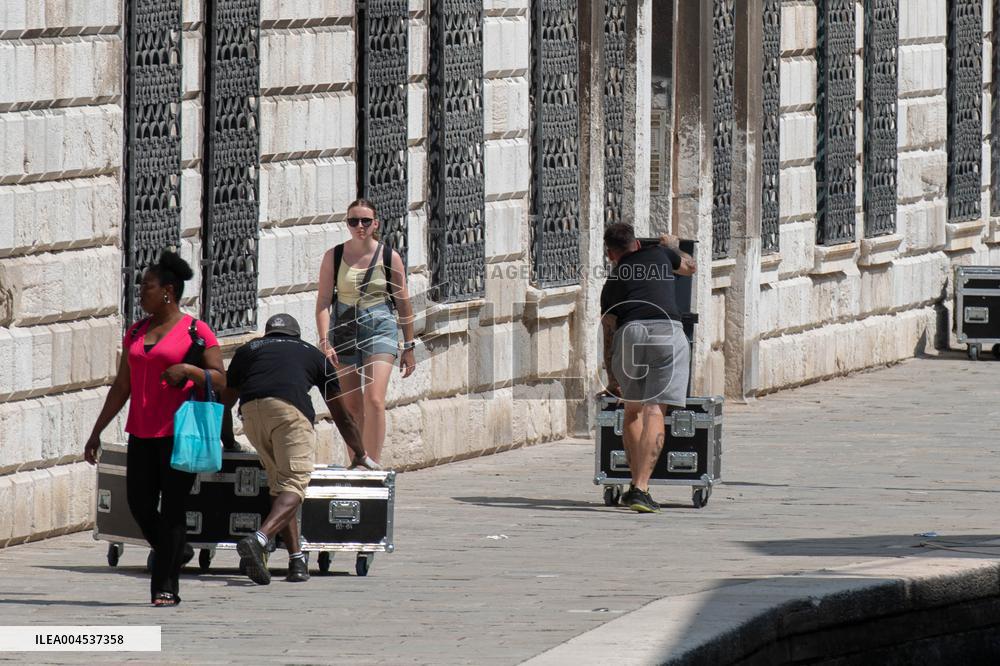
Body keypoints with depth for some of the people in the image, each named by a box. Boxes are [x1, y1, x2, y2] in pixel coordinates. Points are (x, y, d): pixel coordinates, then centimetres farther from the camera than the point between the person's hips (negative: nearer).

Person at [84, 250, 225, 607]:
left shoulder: (196, 332, -3)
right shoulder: (136, 333, 15)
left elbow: (220, 380, -4)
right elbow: (122, 387, 18)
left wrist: (188, 369, -22)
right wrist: (96, 432, 15)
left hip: (178, 433, -6)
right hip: (143, 433, 6)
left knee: (172, 508, -6)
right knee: (139, 505, 3)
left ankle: (165, 587, -3)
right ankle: (172, 557, 25)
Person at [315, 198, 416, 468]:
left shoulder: (389, 257, 1)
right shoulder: (334, 256, 2)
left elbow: (403, 304, 7)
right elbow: (323, 301, -1)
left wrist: (408, 347, 9)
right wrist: (324, 342, -13)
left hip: (380, 329, -2)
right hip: (344, 330, 2)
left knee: (374, 399, -17)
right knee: (351, 405, 5)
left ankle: (373, 463, -19)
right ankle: (356, 464, 13)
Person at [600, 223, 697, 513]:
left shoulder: (611, 284, 26)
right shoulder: (658, 254, 24)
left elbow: (608, 333, 26)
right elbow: (690, 267, 45)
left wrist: (611, 379, 35)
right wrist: (672, 248, 65)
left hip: (629, 334, 2)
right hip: (667, 331, -2)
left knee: (633, 411, 21)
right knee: (654, 412, -6)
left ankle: (636, 485, 19)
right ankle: (641, 489, -16)